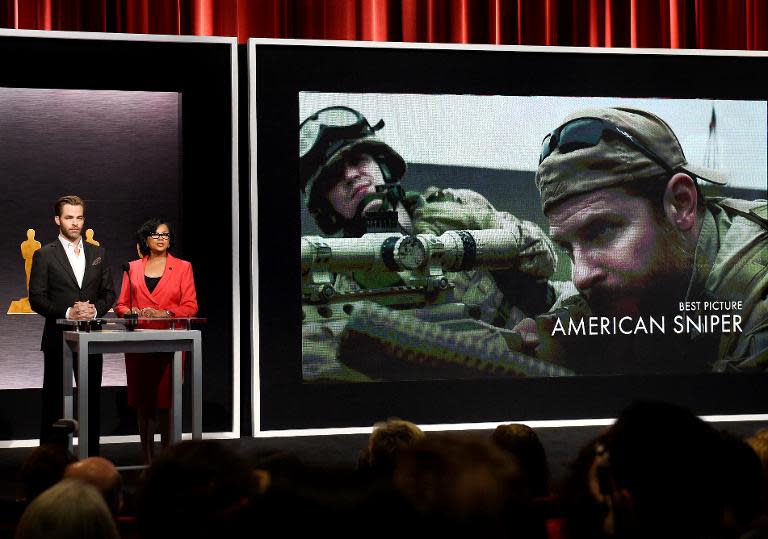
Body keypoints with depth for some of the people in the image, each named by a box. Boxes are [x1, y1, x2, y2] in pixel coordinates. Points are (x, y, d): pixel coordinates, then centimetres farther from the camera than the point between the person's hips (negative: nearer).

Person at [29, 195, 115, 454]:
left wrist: (95, 309, -9)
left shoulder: (98, 253, 11)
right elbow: (37, 298, -5)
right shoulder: (44, 255, 0)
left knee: (92, 401, 6)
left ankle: (91, 457, 12)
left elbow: (109, 293, 12)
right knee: (54, 401, 0)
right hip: (58, 338, -3)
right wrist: (67, 312, -17)